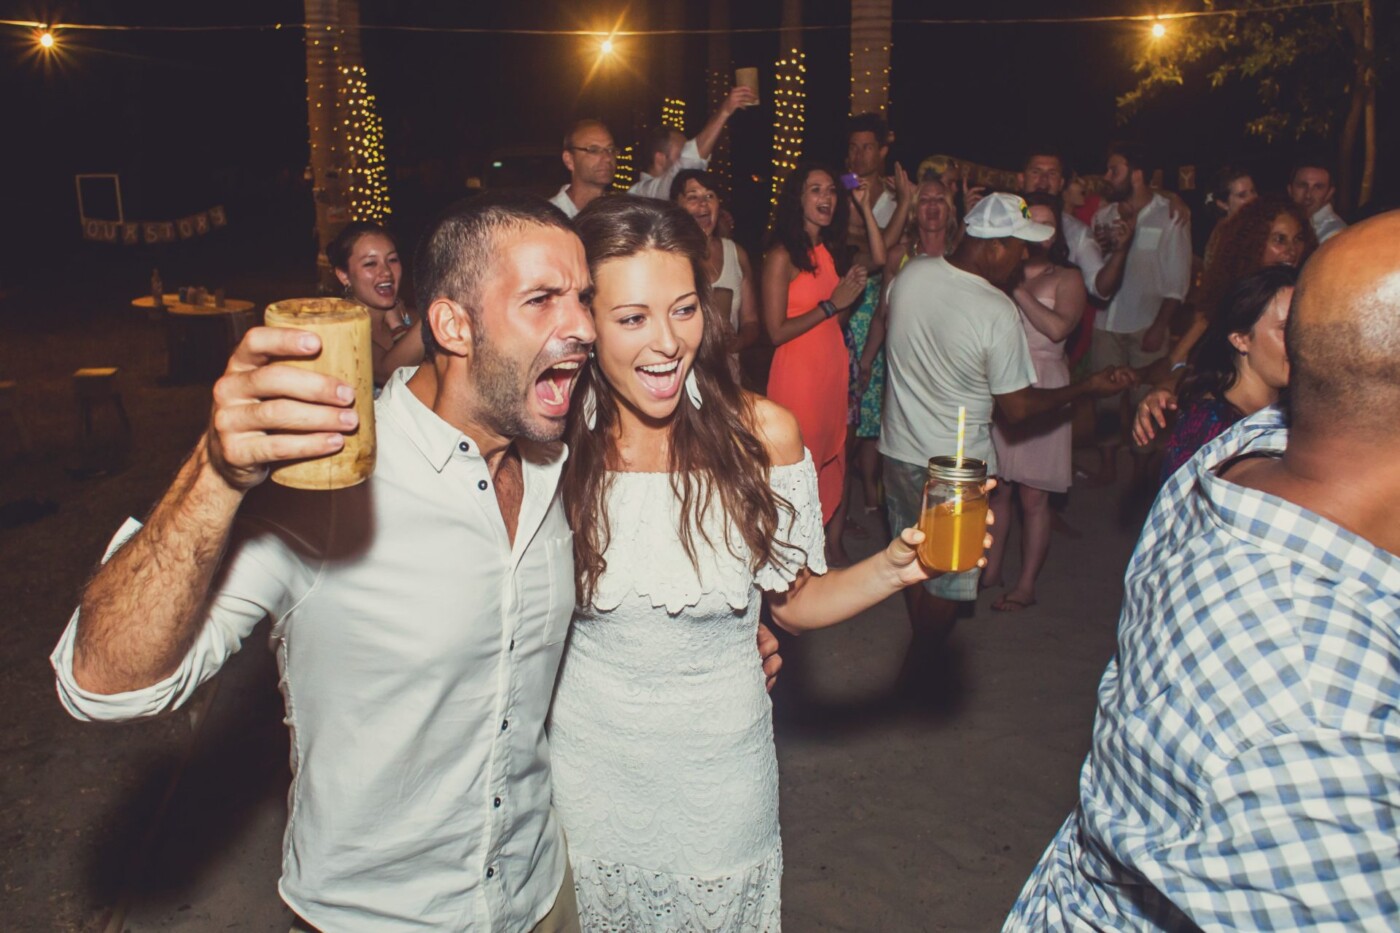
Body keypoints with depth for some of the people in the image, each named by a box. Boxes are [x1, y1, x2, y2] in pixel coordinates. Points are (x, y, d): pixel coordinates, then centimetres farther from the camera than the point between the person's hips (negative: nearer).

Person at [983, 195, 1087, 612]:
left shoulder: (1067, 278, 2)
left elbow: (1058, 328, -15)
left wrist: (1018, 290, -14)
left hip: (1041, 389, -3)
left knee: (1033, 496, 0)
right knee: (996, 486, 9)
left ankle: (1026, 584, 10)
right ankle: (990, 569, 24)